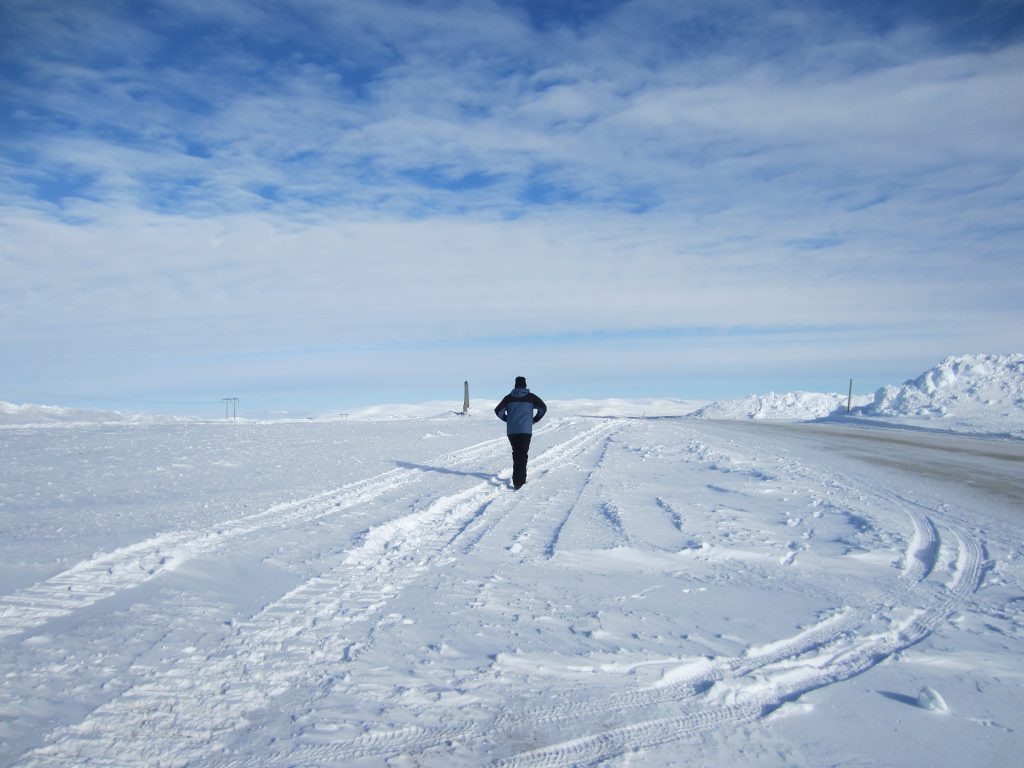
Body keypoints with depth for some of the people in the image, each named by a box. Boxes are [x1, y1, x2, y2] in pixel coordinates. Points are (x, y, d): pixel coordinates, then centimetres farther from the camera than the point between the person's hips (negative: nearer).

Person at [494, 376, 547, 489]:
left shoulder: (509, 397, 6)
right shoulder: (531, 397, 2)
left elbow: (498, 411, 2)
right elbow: (543, 408, -3)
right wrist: (535, 420, 9)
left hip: (512, 431, 2)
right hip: (526, 430, -2)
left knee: (516, 454, 16)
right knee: (522, 455, -1)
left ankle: (520, 477, 19)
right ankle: (518, 481, -10)